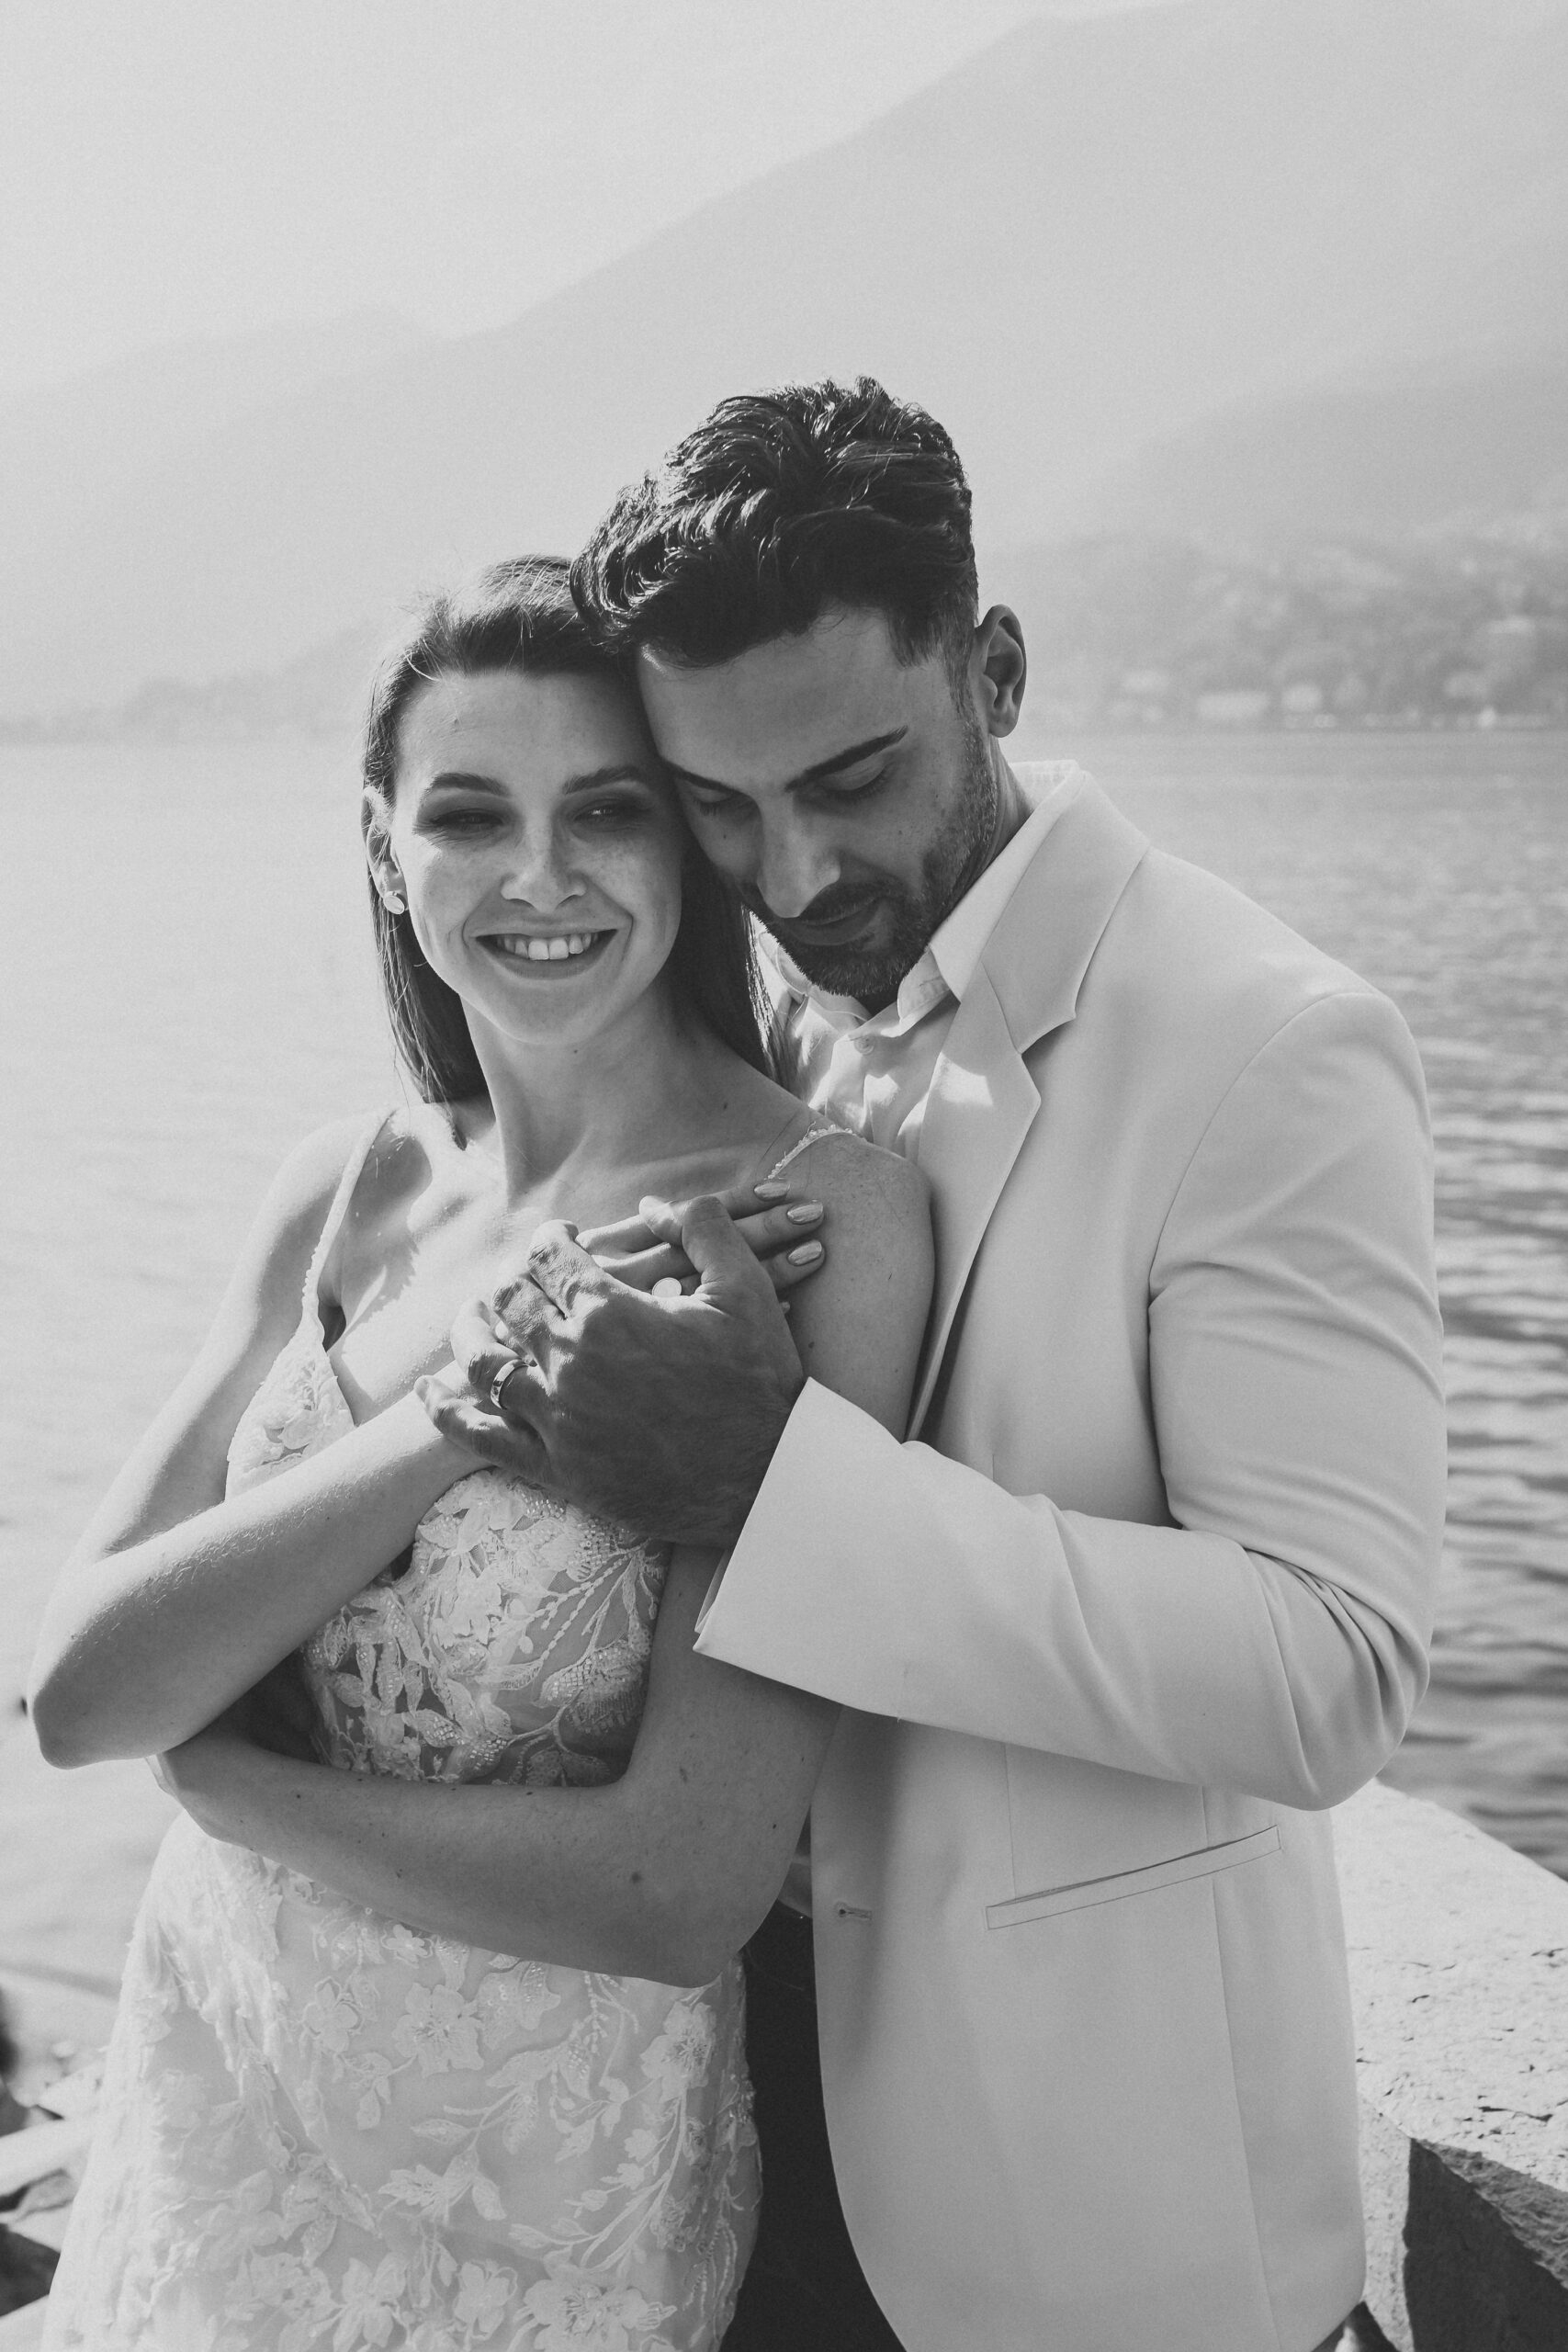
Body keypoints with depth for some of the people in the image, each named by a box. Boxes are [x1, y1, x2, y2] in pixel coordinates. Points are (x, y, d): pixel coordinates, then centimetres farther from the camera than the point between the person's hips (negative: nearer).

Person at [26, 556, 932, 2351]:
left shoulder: (820, 1214, -19)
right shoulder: (350, 1192, -3)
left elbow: (686, 1886, -23)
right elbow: (80, 1688, -11)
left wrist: (241, 1776, -12)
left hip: (542, 2192, -4)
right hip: (209, 2107, 5)